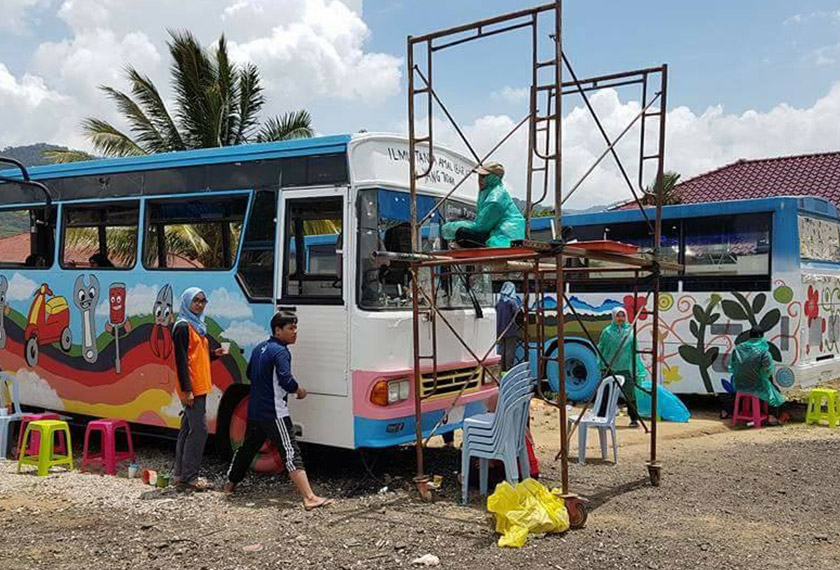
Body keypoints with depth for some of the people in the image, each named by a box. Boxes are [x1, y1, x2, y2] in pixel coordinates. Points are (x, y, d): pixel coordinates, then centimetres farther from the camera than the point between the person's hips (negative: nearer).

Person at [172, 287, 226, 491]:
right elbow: (181, 359, -16)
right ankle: (188, 478, -4)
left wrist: (214, 354, 6)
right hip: (191, 388, -9)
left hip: (199, 386, 9)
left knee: (188, 429, 12)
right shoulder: (183, 327, -10)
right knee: (199, 429, -9)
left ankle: (181, 475, 19)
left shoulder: (198, 326, 18)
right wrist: (186, 390, -21)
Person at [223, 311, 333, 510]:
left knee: (248, 447, 25)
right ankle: (309, 497, -19)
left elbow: (250, 374, 25)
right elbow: (286, 380, -25)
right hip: (274, 413, -9)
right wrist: (300, 391, -7)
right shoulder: (280, 352, -14)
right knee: (291, 453, -13)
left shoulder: (259, 348, 14)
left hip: (254, 410, 9)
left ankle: (230, 484, 40)